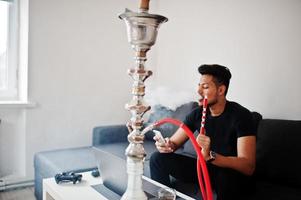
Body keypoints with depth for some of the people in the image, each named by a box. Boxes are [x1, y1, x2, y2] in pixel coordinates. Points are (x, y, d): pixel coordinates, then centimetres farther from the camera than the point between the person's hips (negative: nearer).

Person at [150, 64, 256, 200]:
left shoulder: (240, 115, -20)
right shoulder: (197, 113, -3)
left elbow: (248, 167, -29)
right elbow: (174, 143, 0)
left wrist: (210, 156, -44)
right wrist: (166, 145, -26)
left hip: (233, 176, -5)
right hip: (205, 168, 5)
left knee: (227, 175, -41)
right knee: (158, 158, -8)